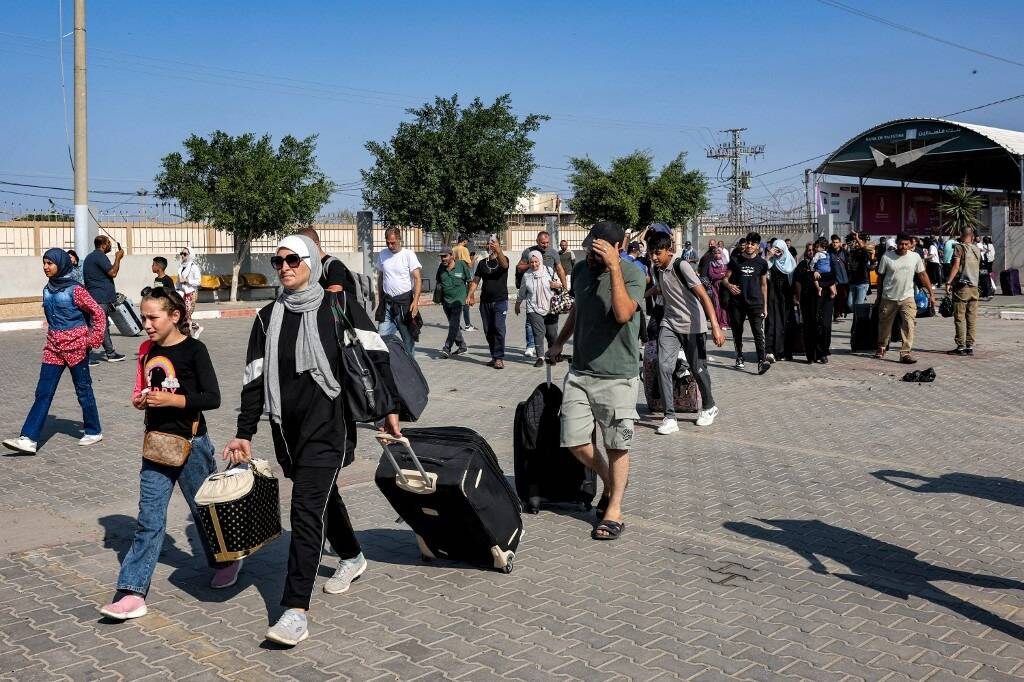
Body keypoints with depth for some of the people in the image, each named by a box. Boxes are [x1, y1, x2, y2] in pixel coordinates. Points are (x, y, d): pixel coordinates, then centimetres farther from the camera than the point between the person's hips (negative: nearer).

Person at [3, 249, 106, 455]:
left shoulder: (75, 290, -12)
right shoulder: (47, 290, 8)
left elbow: (98, 313, -9)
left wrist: (93, 340, -10)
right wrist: (53, 336, 18)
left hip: (76, 347, -6)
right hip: (53, 348, 6)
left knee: (83, 390, 6)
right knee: (43, 393, 0)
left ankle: (94, 432, 21)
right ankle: (29, 439, -3)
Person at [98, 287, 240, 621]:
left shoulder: (193, 349, -11)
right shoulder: (148, 350, 7)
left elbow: (212, 398, -15)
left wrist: (172, 399, -22)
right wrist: (141, 400, -3)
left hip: (190, 443, -5)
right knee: (149, 518, 0)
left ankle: (226, 561, 37)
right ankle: (132, 592, 0)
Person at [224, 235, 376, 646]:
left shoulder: (334, 310, -5)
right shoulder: (268, 318, 7)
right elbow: (254, 378, 8)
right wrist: (244, 434, 5)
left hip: (325, 426, -5)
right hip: (286, 429, 5)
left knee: (307, 509, -13)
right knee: (323, 497, 21)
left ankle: (296, 610, -13)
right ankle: (352, 557, 47)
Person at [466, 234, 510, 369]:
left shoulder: (502, 259, 1)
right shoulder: (482, 263, 12)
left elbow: (504, 264, -24)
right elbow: (475, 281, 11)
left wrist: (498, 250, -39)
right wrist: (469, 295, -2)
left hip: (500, 300, -4)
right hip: (485, 301, 5)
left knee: (499, 328, -14)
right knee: (488, 331, 7)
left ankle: (499, 358, -12)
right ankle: (495, 357, 17)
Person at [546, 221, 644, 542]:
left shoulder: (632, 274, -13)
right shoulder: (580, 270, 6)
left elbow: (623, 314, -30)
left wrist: (614, 267, -30)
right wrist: (558, 343, 28)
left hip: (617, 375, -5)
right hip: (580, 371, 6)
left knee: (616, 445, 3)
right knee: (574, 442, 5)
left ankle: (614, 509, 18)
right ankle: (610, 481, 31)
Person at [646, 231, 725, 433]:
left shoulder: (681, 266, -17)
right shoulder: (657, 270, 3)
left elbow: (703, 295, -22)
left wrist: (715, 326, -30)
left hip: (693, 325, -5)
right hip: (669, 324, 5)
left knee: (697, 369, 5)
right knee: (664, 366, -12)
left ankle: (709, 407, 32)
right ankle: (670, 417, -9)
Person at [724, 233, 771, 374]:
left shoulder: (762, 263, 5)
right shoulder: (735, 260, 3)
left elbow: (764, 285, 11)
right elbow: (726, 278, 6)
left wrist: (765, 305, 9)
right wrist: (729, 285, -19)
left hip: (755, 303, -1)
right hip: (737, 303, 1)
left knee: (758, 332, -13)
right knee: (737, 332, 10)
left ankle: (762, 361, -21)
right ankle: (739, 358, 28)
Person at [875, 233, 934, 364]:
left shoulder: (915, 257, -2)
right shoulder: (887, 256, -6)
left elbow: (922, 275, 6)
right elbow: (880, 277, 3)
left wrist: (931, 293, 5)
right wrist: (878, 296, 8)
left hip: (907, 297, 0)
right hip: (888, 298, 0)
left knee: (909, 325, -14)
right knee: (884, 324, 13)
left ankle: (906, 353, -11)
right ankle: (881, 347, 36)